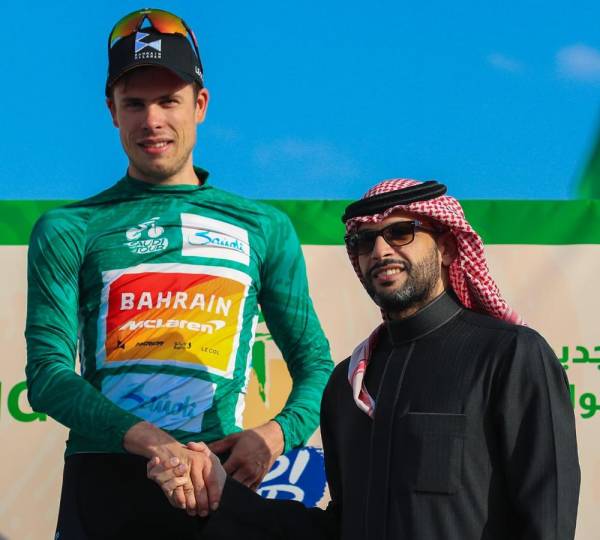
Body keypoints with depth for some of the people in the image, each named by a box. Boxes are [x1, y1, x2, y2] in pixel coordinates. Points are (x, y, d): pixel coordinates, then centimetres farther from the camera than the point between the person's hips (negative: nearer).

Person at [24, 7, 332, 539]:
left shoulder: (263, 229, 13)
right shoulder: (69, 231, 8)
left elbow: (315, 364, 14)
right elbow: (49, 373, -3)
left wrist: (275, 433, -8)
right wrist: (151, 441, -19)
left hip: (212, 486, 1)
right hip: (102, 481, -1)